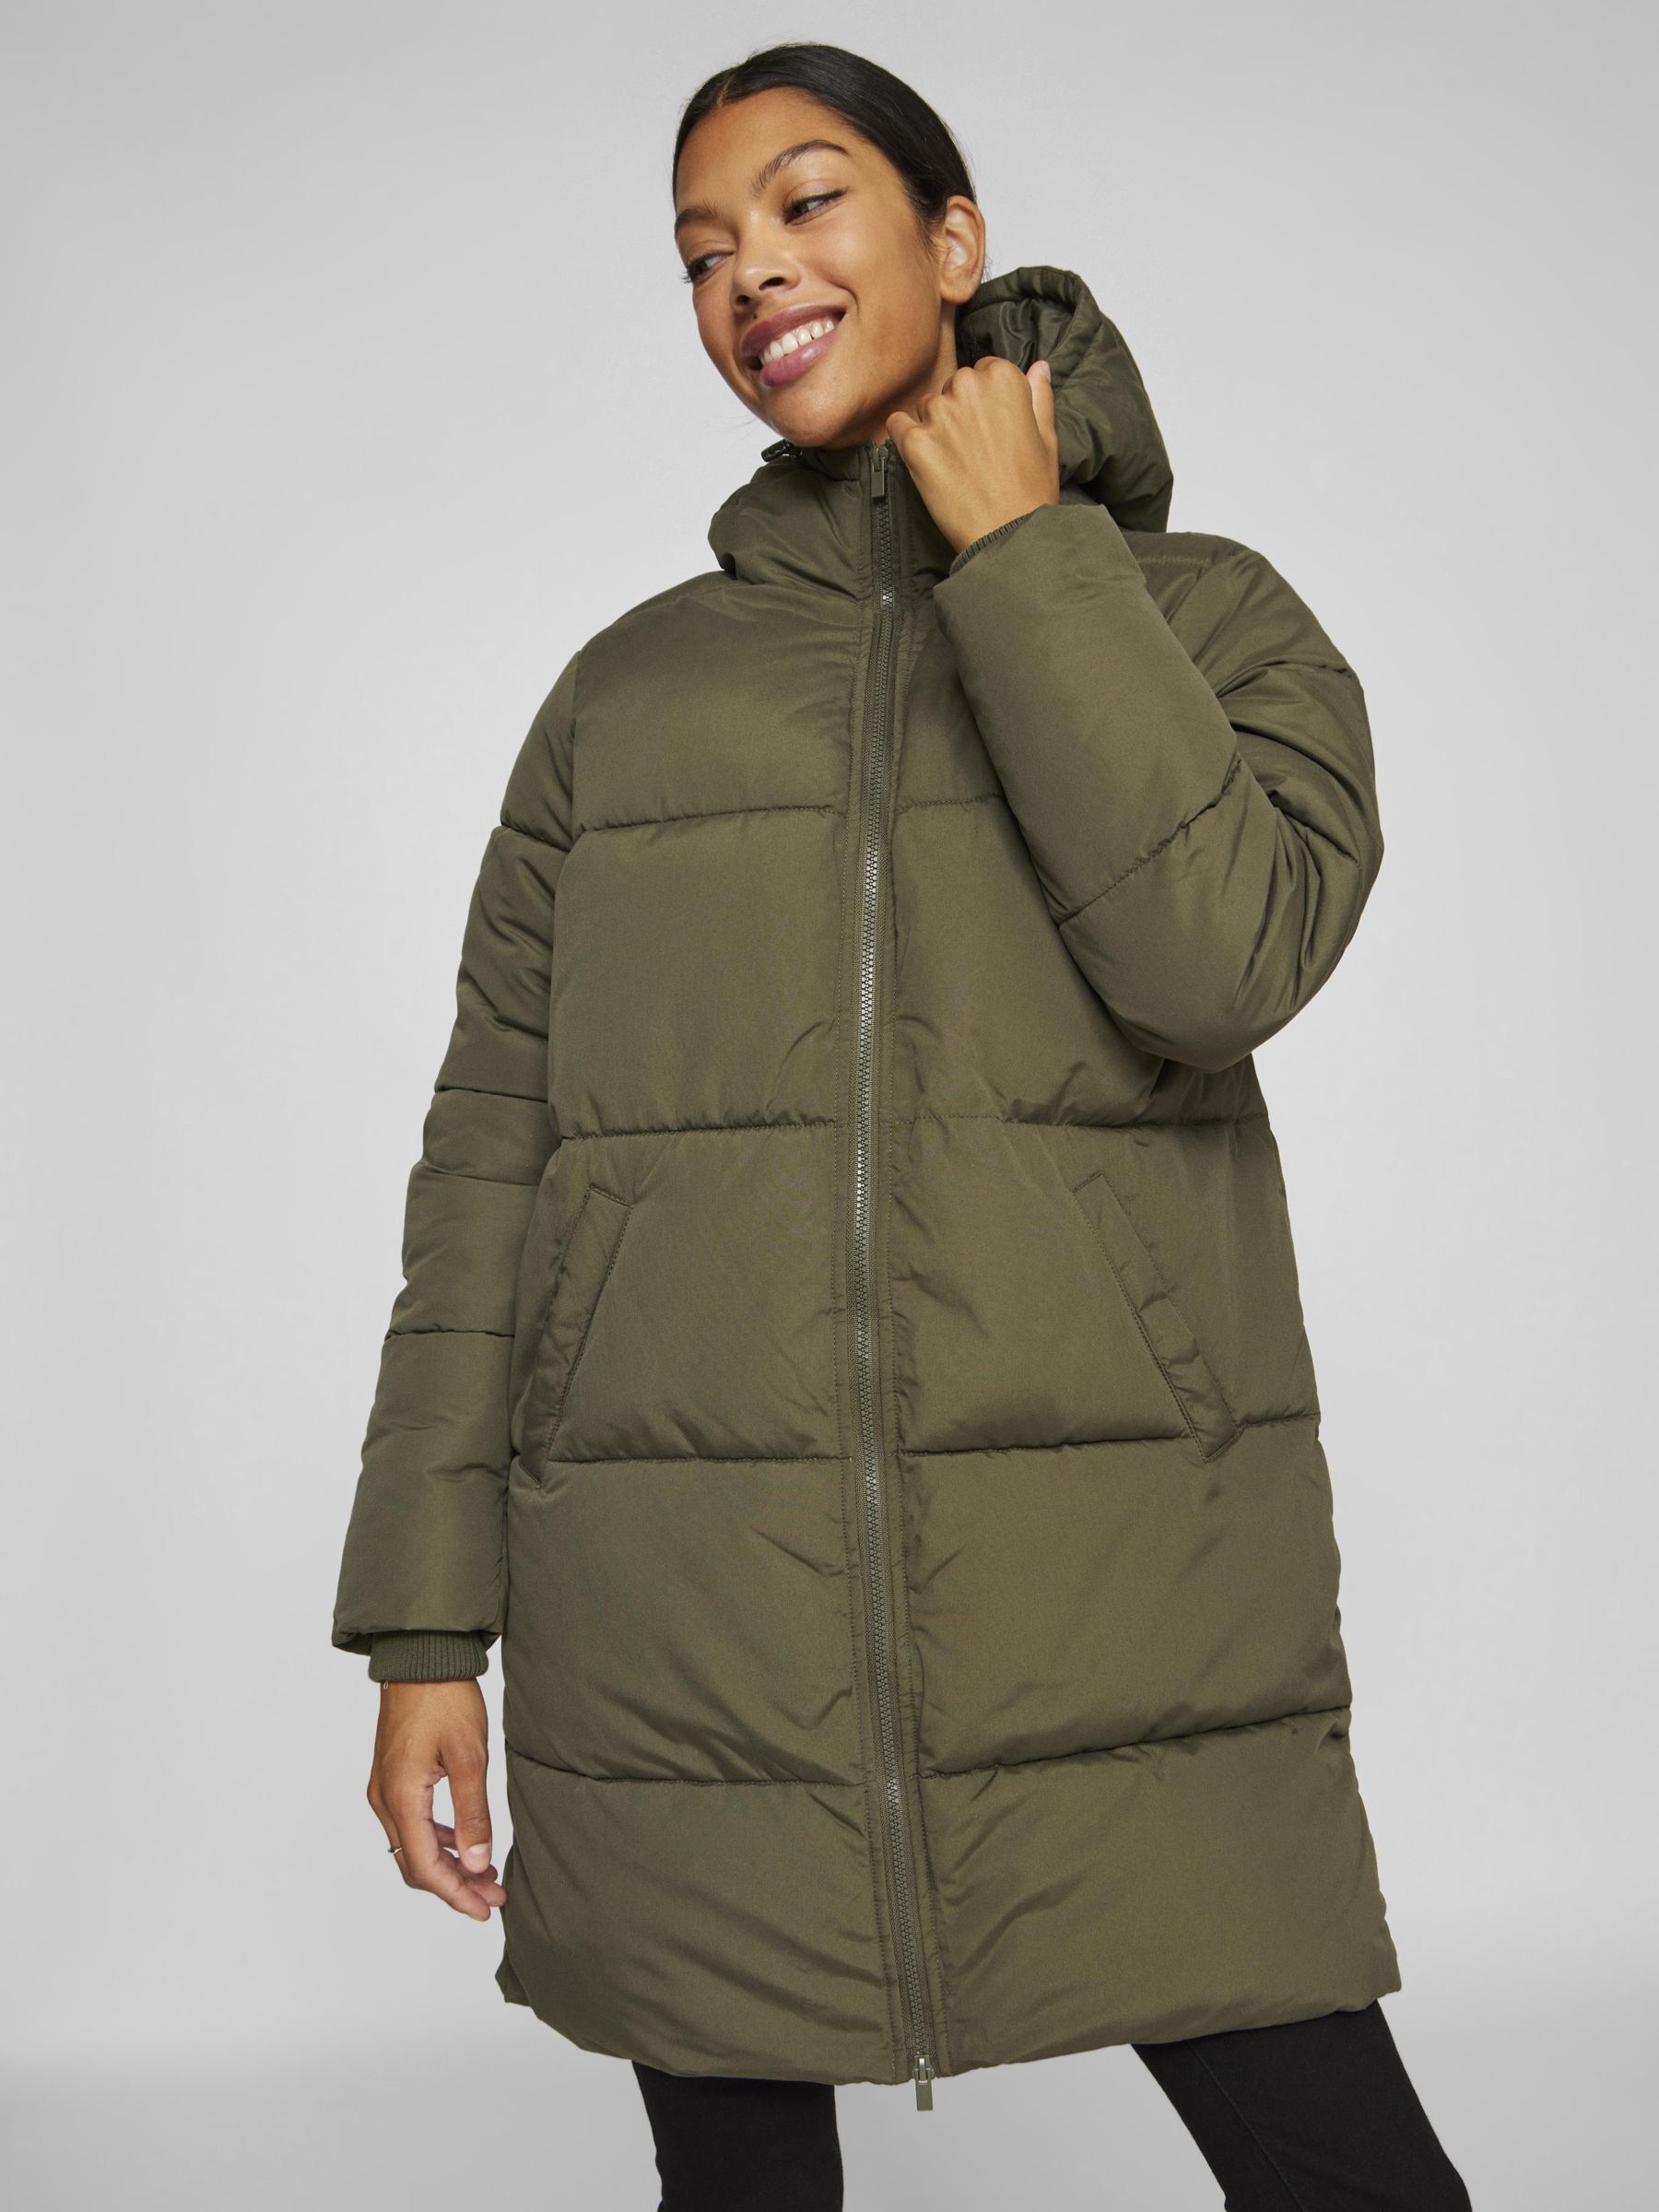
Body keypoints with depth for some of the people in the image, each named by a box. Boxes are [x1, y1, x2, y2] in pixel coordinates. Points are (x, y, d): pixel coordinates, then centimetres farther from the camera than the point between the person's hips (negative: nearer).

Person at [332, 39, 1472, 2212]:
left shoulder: (1201, 612, 7)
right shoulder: (628, 687, 11)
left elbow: (1230, 951, -14)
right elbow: (492, 1159, 8)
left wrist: (1021, 555, -5)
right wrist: (429, 1626, 3)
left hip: (1118, 1567, -1)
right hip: (690, 1610, 2)